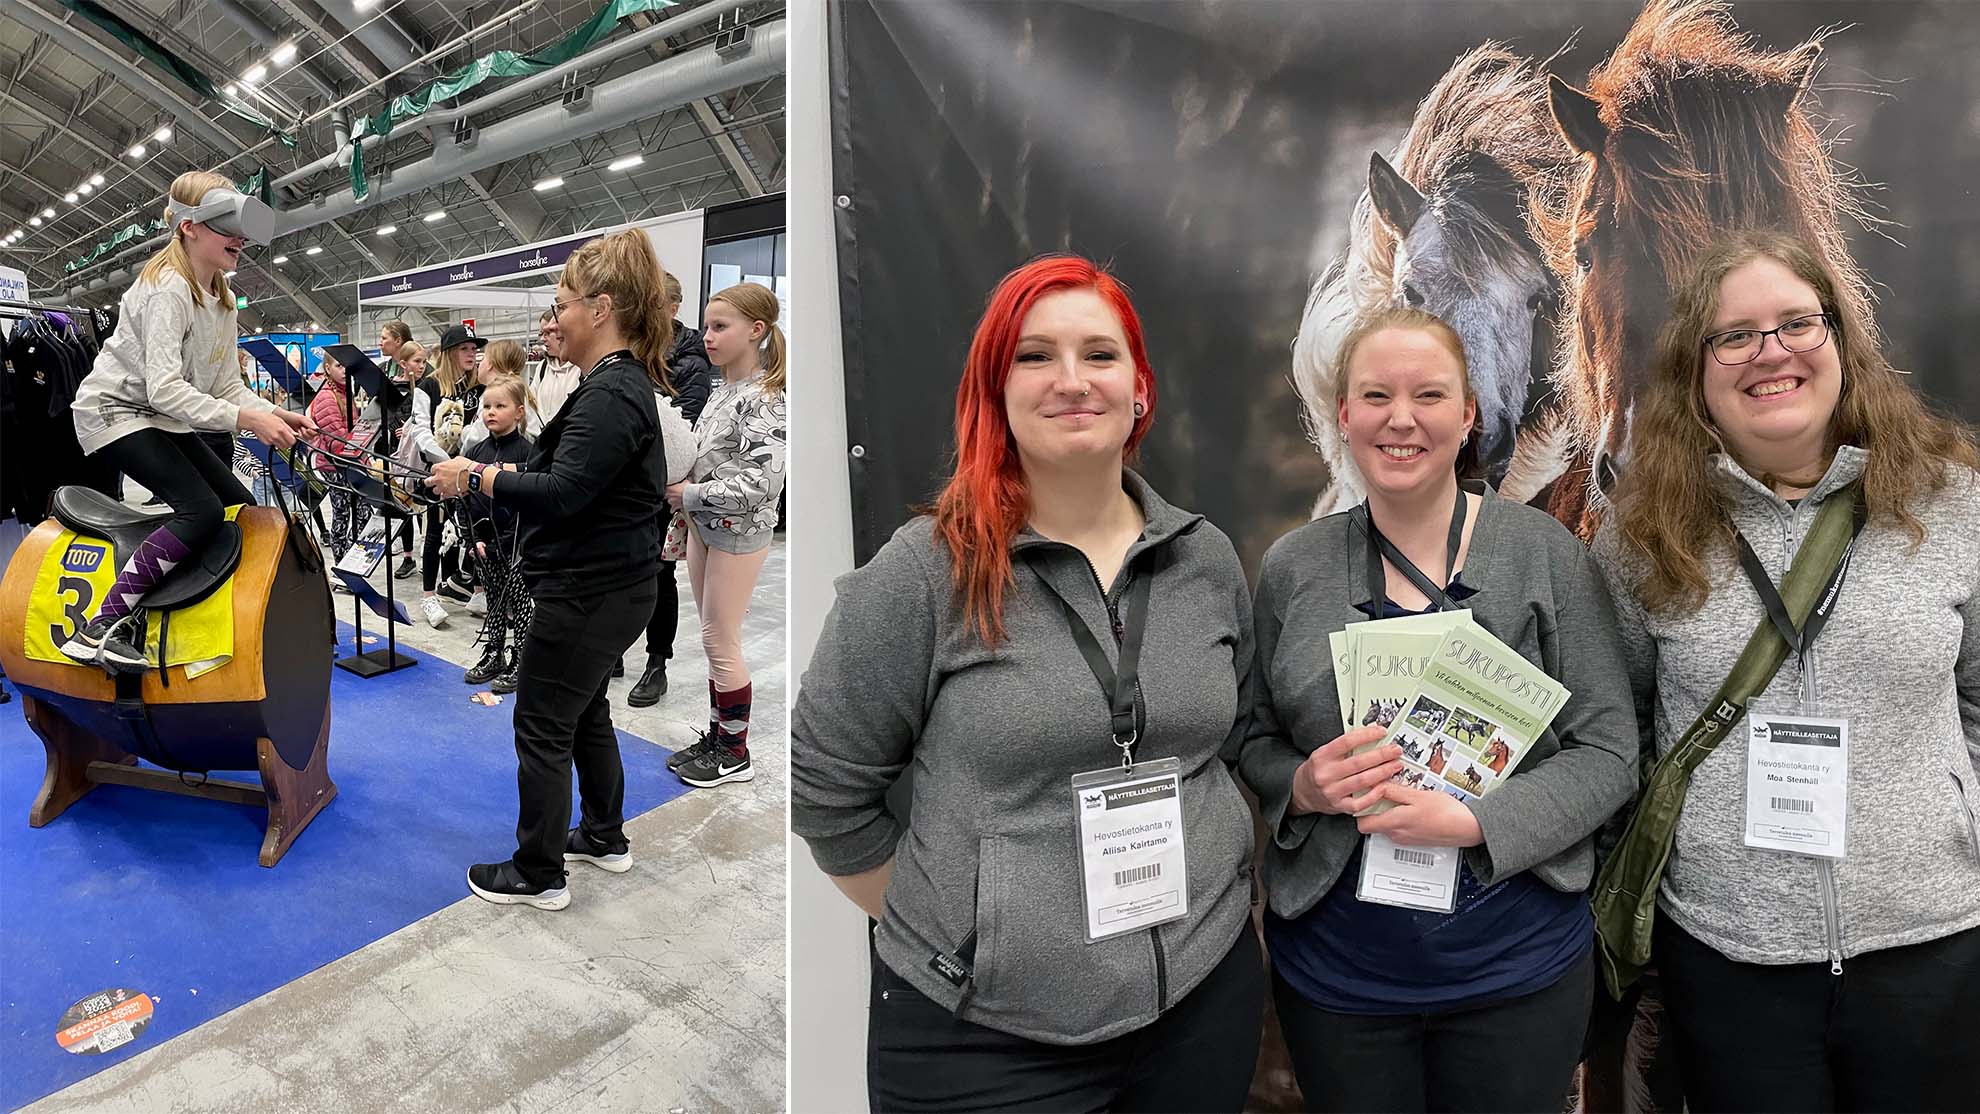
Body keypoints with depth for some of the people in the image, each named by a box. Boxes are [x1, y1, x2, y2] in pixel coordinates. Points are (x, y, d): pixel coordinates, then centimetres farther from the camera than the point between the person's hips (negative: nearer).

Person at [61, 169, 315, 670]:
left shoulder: (221, 299, 9)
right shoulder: (168, 288, -20)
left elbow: (227, 384, 5)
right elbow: (164, 388, -30)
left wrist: (275, 413, -12)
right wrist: (244, 419, -39)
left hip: (165, 421, 10)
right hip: (115, 410, -10)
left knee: (242, 507, 2)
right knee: (203, 509, -26)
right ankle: (99, 629, -24)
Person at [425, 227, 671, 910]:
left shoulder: (613, 393, -22)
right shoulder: (620, 381, 11)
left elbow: (560, 495, -28)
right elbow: (573, 473, 16)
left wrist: (477, 477, -17)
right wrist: (498, 471, 5)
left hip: (590, 592, -10)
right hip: (607, 583, 10)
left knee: (542, 727, 3)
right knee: (585, 712, 22)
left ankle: (538, 875, 18)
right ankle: (604, 837, 38)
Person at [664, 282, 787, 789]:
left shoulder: (763, 399, -18)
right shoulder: (721, 393, 9)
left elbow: (762, 483, -25)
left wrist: (691, 495, -17)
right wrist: (685, 512, 4)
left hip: (739, 533, -8)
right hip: (704, 526, 9)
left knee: (721, 641, 1)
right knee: (714, 639, 16)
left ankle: (735, 752, 16)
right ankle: (716, 735, 29)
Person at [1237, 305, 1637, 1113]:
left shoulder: (1545, 552, -6)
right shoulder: (1290, 568, -3)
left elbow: (1608, 754, -6)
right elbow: (1256, 743, 5)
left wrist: (1474, 821, -20)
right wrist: (1302, 787, -15)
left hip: (1518, 966, 0)